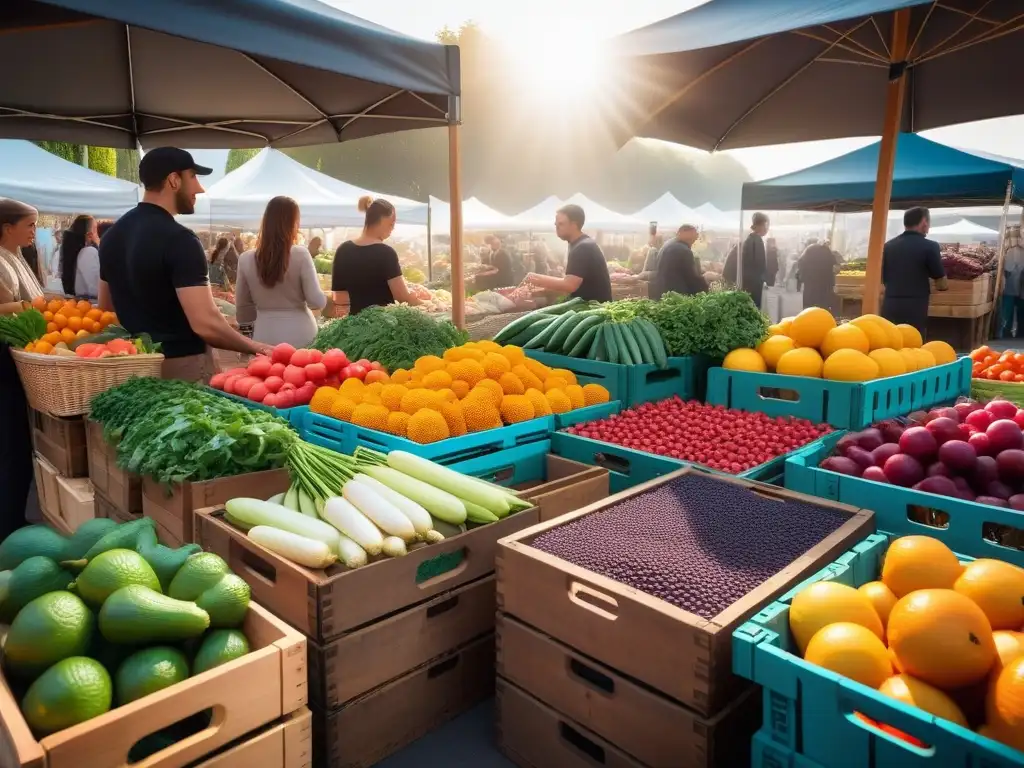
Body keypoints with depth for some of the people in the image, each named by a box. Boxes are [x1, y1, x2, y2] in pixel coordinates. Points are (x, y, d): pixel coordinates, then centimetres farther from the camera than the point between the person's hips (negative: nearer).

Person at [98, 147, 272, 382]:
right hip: (181, 365, -8)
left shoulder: (112, 235, 8)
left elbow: (106, 307, 17)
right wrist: (254, 348, -13)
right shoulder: (178, 239, -19)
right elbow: (205, 324, -25)